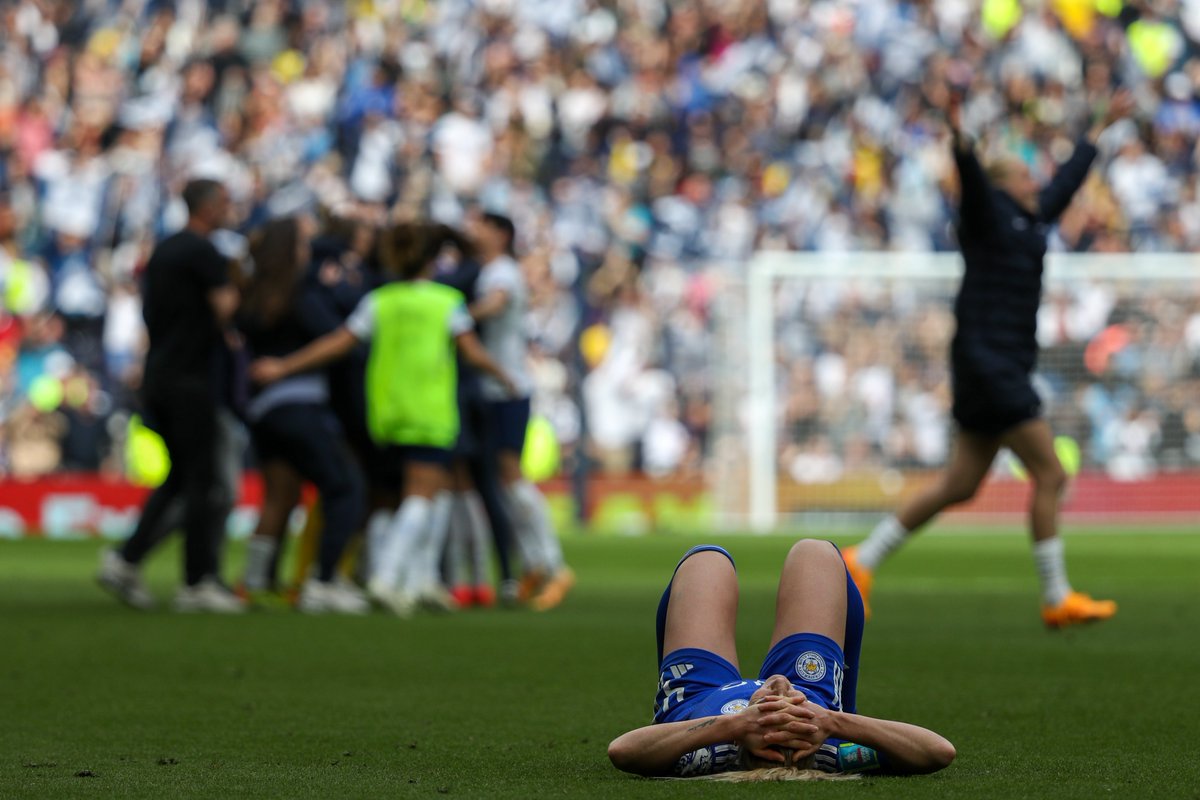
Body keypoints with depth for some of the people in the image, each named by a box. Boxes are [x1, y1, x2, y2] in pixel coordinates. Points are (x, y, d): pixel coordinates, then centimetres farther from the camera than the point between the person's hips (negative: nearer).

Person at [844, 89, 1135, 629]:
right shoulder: (989, 213, -3)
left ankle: (861, 562, 12)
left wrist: (1103, 126, 44)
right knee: (1050, 476, -8)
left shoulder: (1031, 221, 20)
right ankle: (1057, 600, -3)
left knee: (958, 487, 9)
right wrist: (960, 138, -44)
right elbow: (972, 177, -24)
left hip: (1006, 370, 10)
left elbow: (1068, 179, 34)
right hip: (987, 359, -9)